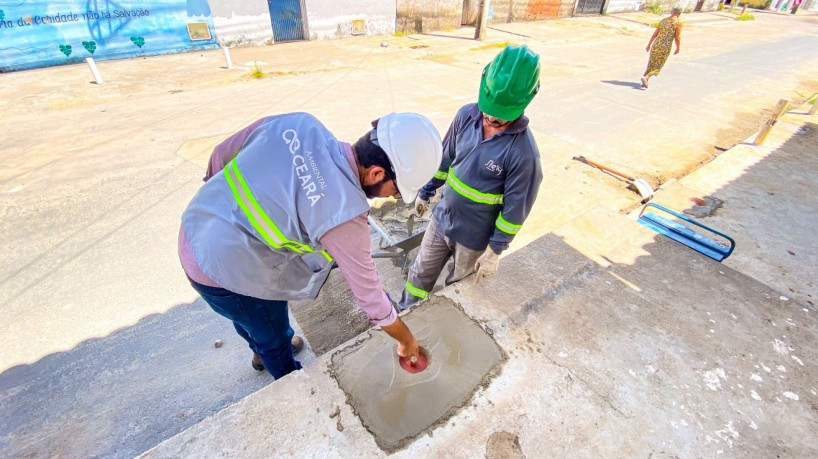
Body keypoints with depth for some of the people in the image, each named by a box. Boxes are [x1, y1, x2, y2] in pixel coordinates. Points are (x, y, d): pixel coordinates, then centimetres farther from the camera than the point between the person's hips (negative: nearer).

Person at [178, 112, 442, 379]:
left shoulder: (297, 123, -12)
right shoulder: (344, 212, -30)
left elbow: (221, 154, 2)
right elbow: (368, 293, -18)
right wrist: (407, 340, -1)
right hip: (224, 271, -7)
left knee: (249, 316, 35)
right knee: (274, 338, 23)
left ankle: (261, 353, 66)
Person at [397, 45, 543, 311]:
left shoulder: (524, 151, -26)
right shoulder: (467, 115, -11)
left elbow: (516, 207, -18)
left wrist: (495, 251, -11)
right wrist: (426, 191, 12)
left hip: (474, 237, -4)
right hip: (442, 218, 5)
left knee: (460, 282, 22)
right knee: (421, 273, 20)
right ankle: (403, 314, 44)